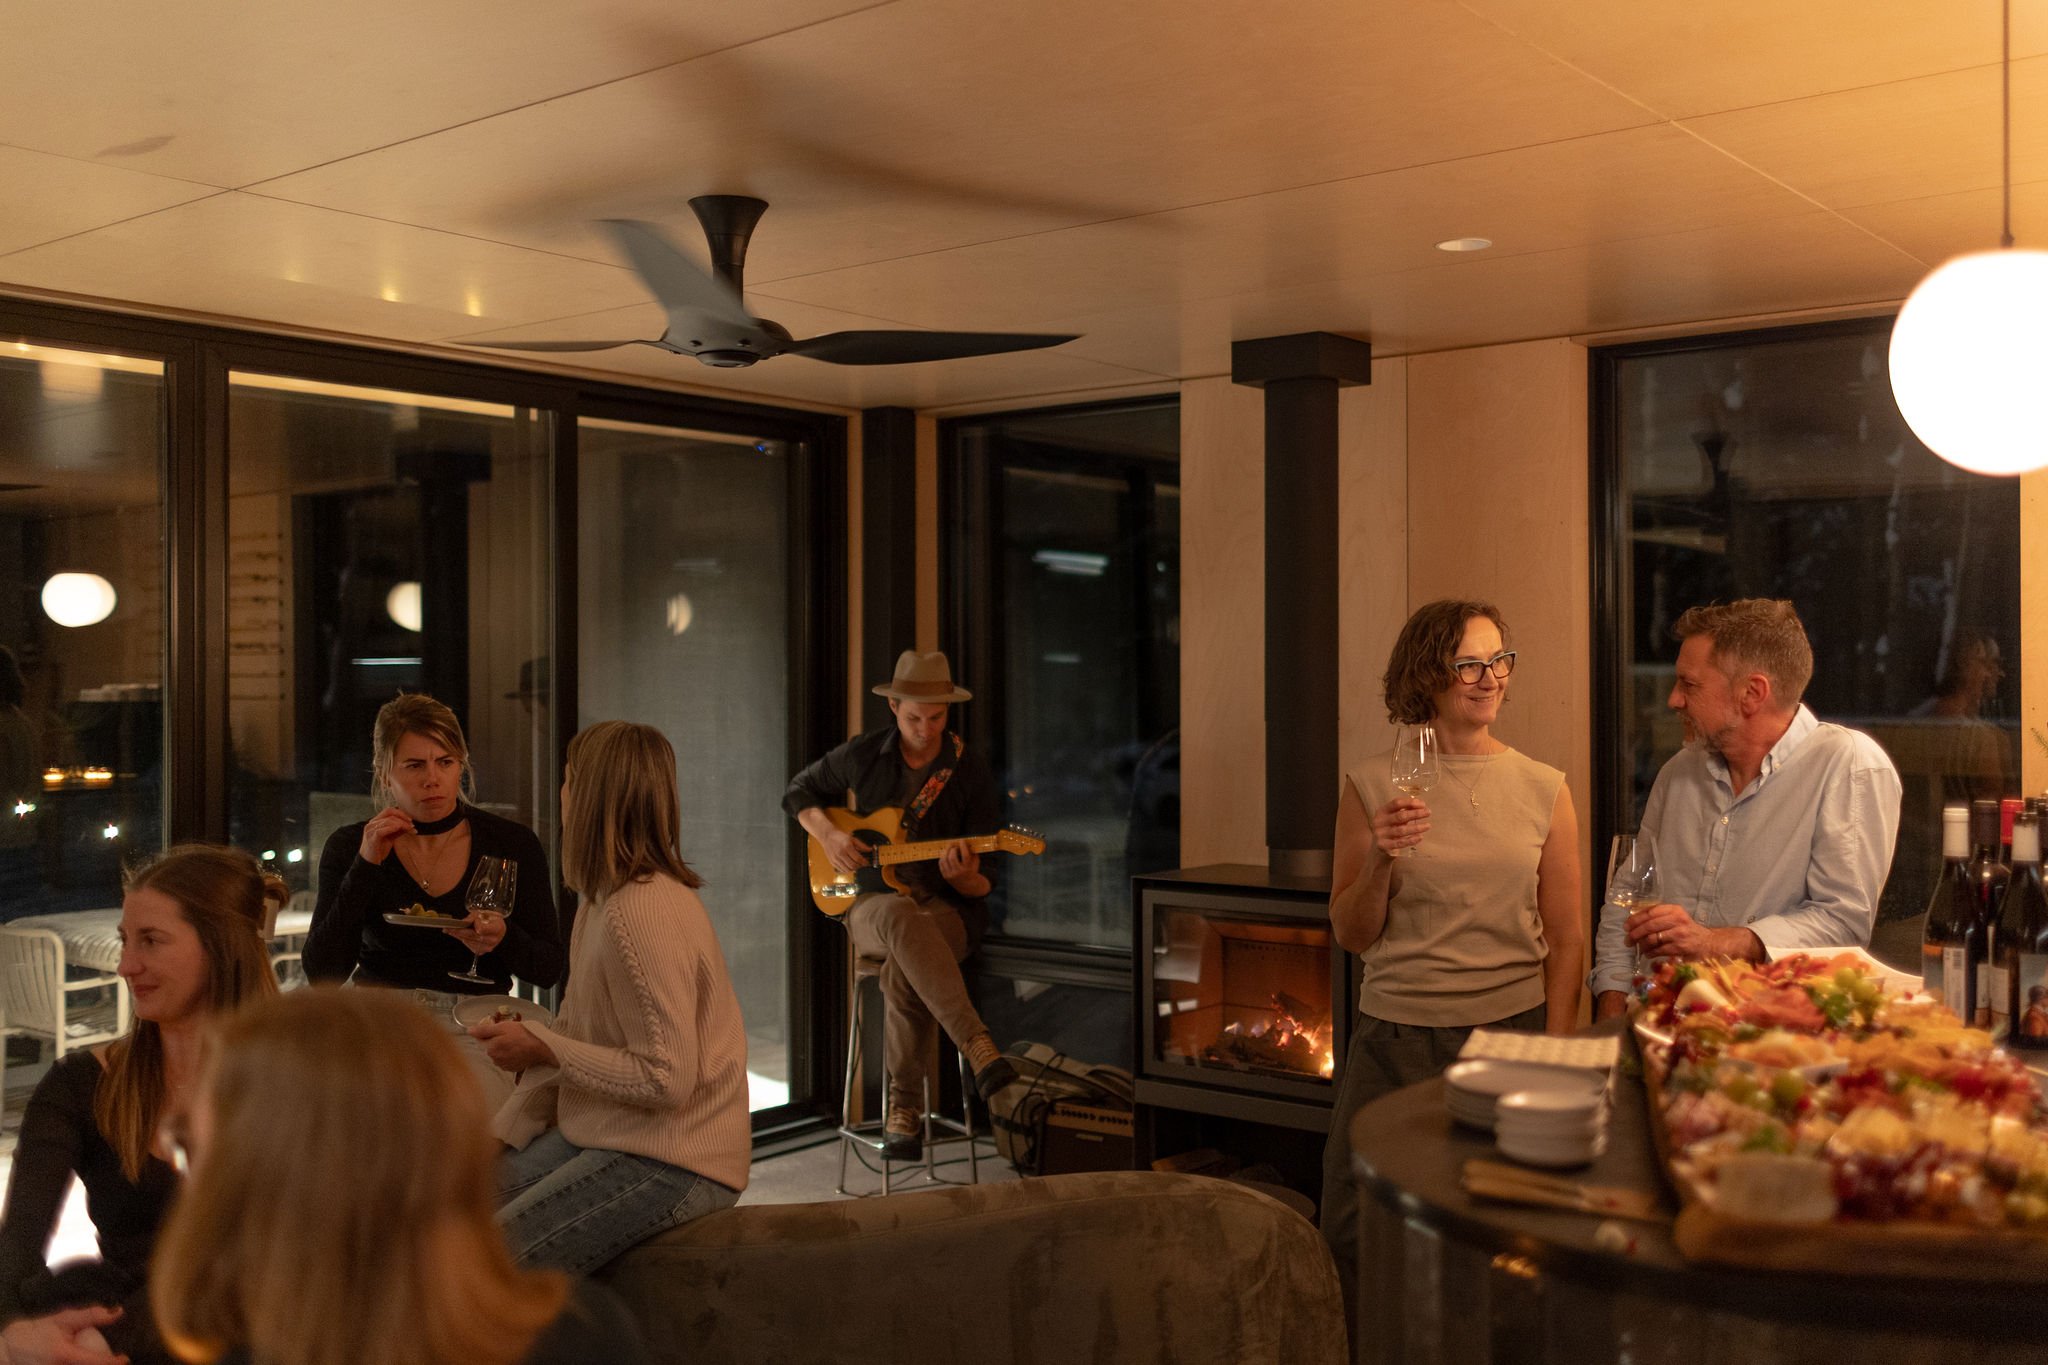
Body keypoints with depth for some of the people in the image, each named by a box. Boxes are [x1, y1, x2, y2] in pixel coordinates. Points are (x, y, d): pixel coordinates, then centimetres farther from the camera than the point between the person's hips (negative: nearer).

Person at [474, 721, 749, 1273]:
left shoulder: (643, 915, -23)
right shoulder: (605, 899, 9)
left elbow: (666, 1079, -24)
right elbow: (580, 1041, 14)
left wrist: (543, 1048, -16)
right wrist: (500, 1137, 7)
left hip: (673, 1163, -9)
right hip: (601, 1136, 10)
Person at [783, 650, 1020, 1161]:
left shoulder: (971, 773, -2)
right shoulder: (862, 755, 1)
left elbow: (983, 886, -2)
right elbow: (798, 792, 17)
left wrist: (963, 878, -26)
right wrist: (829, 836, -2)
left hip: (948, 908, -1)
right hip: (871, 903, 1)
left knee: (902, 964, -38)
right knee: (900, 917, -40)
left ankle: (904, 1106, -27)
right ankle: (980, 1050, -47)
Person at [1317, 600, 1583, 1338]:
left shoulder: (1543, 789, 3)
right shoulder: (1372, 786, 1)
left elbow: (1565, 939, 5)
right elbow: (1352, 935, 5)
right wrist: (1380, 860, -13)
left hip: (1513, 1029, 0)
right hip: (1396, 1035, 0)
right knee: (1355, 1233, 3)